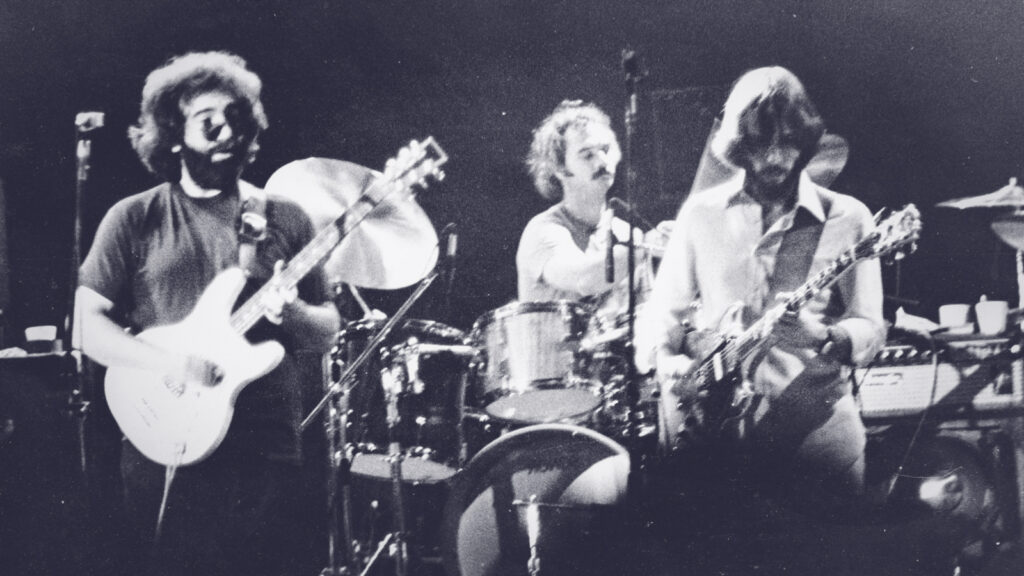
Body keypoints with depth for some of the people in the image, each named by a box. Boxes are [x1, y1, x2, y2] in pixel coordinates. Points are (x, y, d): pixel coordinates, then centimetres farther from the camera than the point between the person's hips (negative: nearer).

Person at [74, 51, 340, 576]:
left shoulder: (285, 220, 8)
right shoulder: (134, 219, 4)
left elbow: (327, 333, 11)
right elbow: (88, 325, 0)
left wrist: (290, 314, -11)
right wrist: (167, 361, -15)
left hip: (268, 454, 1)